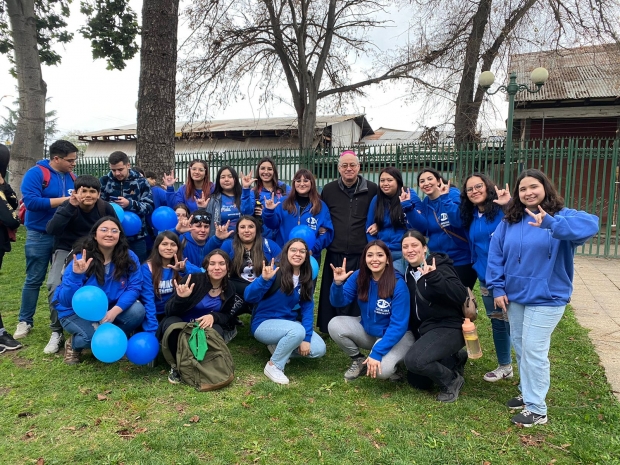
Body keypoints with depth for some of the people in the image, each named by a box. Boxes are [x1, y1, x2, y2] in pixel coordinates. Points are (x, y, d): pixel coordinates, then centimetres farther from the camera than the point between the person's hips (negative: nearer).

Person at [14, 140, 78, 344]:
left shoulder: (71, 177, 7)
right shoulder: (36, 173, -11)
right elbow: (31, 201, -21)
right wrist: (63, 200, -22)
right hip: (40, 235, -5)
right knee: (34, 280, 6)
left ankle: (58, 325, 22)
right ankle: (25, 321, 22)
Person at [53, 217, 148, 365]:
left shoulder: (129, 258, -14)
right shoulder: (80, 260, -21)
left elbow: (134, 287, -18)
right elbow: (66, 301, -25)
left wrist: (115, 310, -33)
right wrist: (76, 275, -42)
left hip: (110, 309, 3)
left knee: (137, 311, -24)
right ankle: (73, 344, 8)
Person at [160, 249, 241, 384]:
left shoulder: (229, 290, -5)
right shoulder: (193, 280, -19)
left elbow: (228, 317, -1)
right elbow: (169, 311, -17)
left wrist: (214, 316, -24)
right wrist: (181, 298, -40)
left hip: (205, 329, 2)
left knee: (217, 331, -31)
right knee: (172, 323, -35)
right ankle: (176, 365, -10)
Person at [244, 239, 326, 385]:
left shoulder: (306, 280, 1)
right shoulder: (275, 273, -18)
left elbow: (307, 309, -4)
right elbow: (249, 297, -26)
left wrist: (306, 338, -14)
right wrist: (264, 279, -44)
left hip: (289, 324, 6)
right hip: (264, 323, -6)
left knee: (319, 349, -11)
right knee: (297, 330, -34)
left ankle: (280, 346, 9)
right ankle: (273, 366, -12)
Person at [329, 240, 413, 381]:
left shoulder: (398, 284, -24)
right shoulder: (359, 276, -11)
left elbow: (398, 325, -25)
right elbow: (338, 302, -10)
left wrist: (377, 353, -32)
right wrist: (338, 283, -32)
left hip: (396, 335, -5)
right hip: (367, 330, 5)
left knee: (381, 370, -32)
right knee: (335, 325, -18)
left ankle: (389, 364, 6)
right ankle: (359, 360, 5)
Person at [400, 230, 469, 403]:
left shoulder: (439, 266, -16)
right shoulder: (410, 272, 5)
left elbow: (461, 296, -32)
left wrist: (433, 278, -42)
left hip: (449, 328, -8)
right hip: (426, 330, 8)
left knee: (414, 360, -30)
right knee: (416, 381, 12)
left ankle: (452, 380, -3)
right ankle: (453, 360, 27)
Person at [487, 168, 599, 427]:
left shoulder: (562, 216, -10)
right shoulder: (509, 222, 3)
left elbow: (590, 225, -32)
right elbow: (495, 255, 3)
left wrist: (551, 224, -47)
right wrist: (497, 288, -4)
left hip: (546, 298, -5)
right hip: (514, 296, 6)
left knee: (534, 350, -5)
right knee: (520, 348, 16)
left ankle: (536, 409, 9)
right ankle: (527, 393, 35)